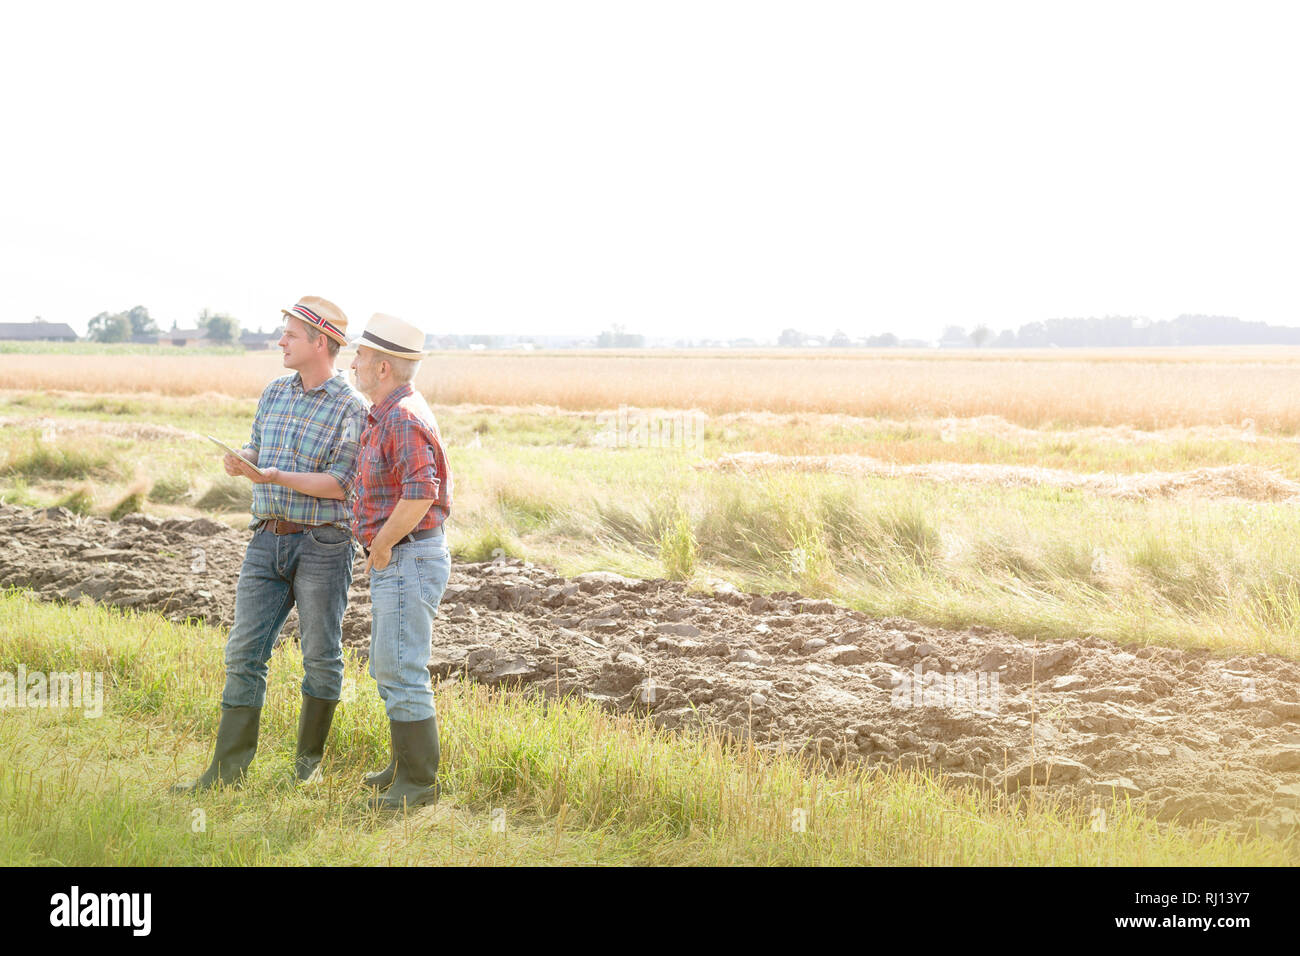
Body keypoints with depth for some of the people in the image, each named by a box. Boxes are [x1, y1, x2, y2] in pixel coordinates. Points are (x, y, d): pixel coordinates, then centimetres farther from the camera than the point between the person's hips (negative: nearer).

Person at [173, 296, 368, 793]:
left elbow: (339, 485, -15)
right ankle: (228, 767, 8)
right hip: (268, 539, 6)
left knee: (321, 656, 6)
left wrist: (274, 477, -23)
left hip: (323, 542, -6)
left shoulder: (351, 407, -9)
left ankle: (308, 761, 21)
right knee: (244, 652, 3)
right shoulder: (275, 392, 11)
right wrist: (242, 460, -4)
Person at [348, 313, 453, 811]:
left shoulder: (405, 418, -19)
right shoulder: (388, 415, 15)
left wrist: (381, 547, -18)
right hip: (395, 563, 11)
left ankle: (418, 782, 2)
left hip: (408, 561, -11)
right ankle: (409, 763, 28)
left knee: (402, 673, -6)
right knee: (389, 668, 18)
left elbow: (420, 495, -31)